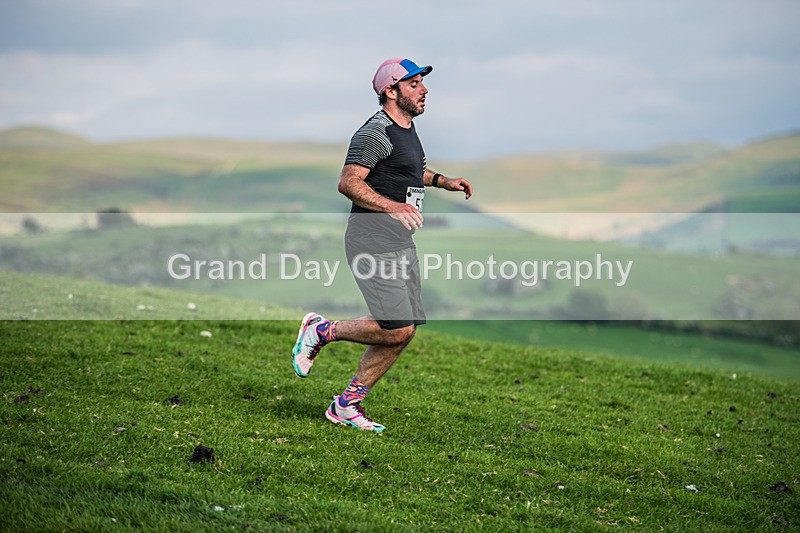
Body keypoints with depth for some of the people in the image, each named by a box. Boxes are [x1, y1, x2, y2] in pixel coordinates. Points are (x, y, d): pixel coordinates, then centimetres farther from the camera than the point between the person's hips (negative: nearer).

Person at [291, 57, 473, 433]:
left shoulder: (407, 126, 16)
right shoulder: (376, 132, -14)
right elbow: (348, 182, -23)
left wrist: (445, 182, 22)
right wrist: (393, 207, -31)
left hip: (402, 243, 10)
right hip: (373, 242, -10)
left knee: (404, 332, 5)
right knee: (396, 329, -16)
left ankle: (346, 406, 14)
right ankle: (320, 331, 6)